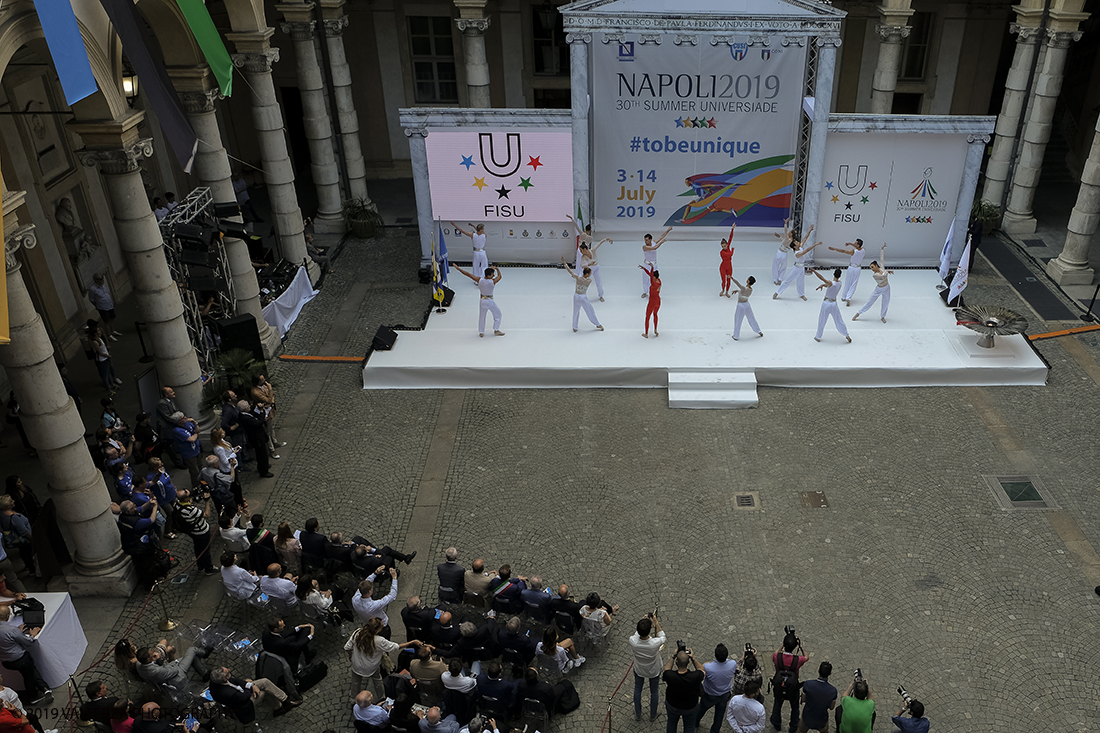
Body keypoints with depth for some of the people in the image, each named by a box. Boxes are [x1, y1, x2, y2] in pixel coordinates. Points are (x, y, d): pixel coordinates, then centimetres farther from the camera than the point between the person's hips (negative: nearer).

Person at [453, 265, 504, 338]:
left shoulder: (479, 280, -15)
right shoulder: (493, 281, -22)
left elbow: (468, 274, -12)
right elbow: (499, 276, -2)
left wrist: (458, 268, -5)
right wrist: (497, 269, 15)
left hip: (482, 300, 3)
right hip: (490, 301, -3)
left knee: (481, 316, 19)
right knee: (497, 314, 18)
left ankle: (481, 332, 27)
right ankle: (496, 330, 22)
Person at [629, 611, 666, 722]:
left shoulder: (633, 641, -36)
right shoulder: (655, 643, -41)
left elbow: (637, 634, -9)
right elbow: (662, 636, -16)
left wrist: (644, 621, -10)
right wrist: (656, 622, -15)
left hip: (639, 670, 1)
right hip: (654, 671, -1)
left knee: (637, 690, 29)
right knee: (654, 692, 26)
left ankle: (637, 715, 49)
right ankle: (653, 716, 48)